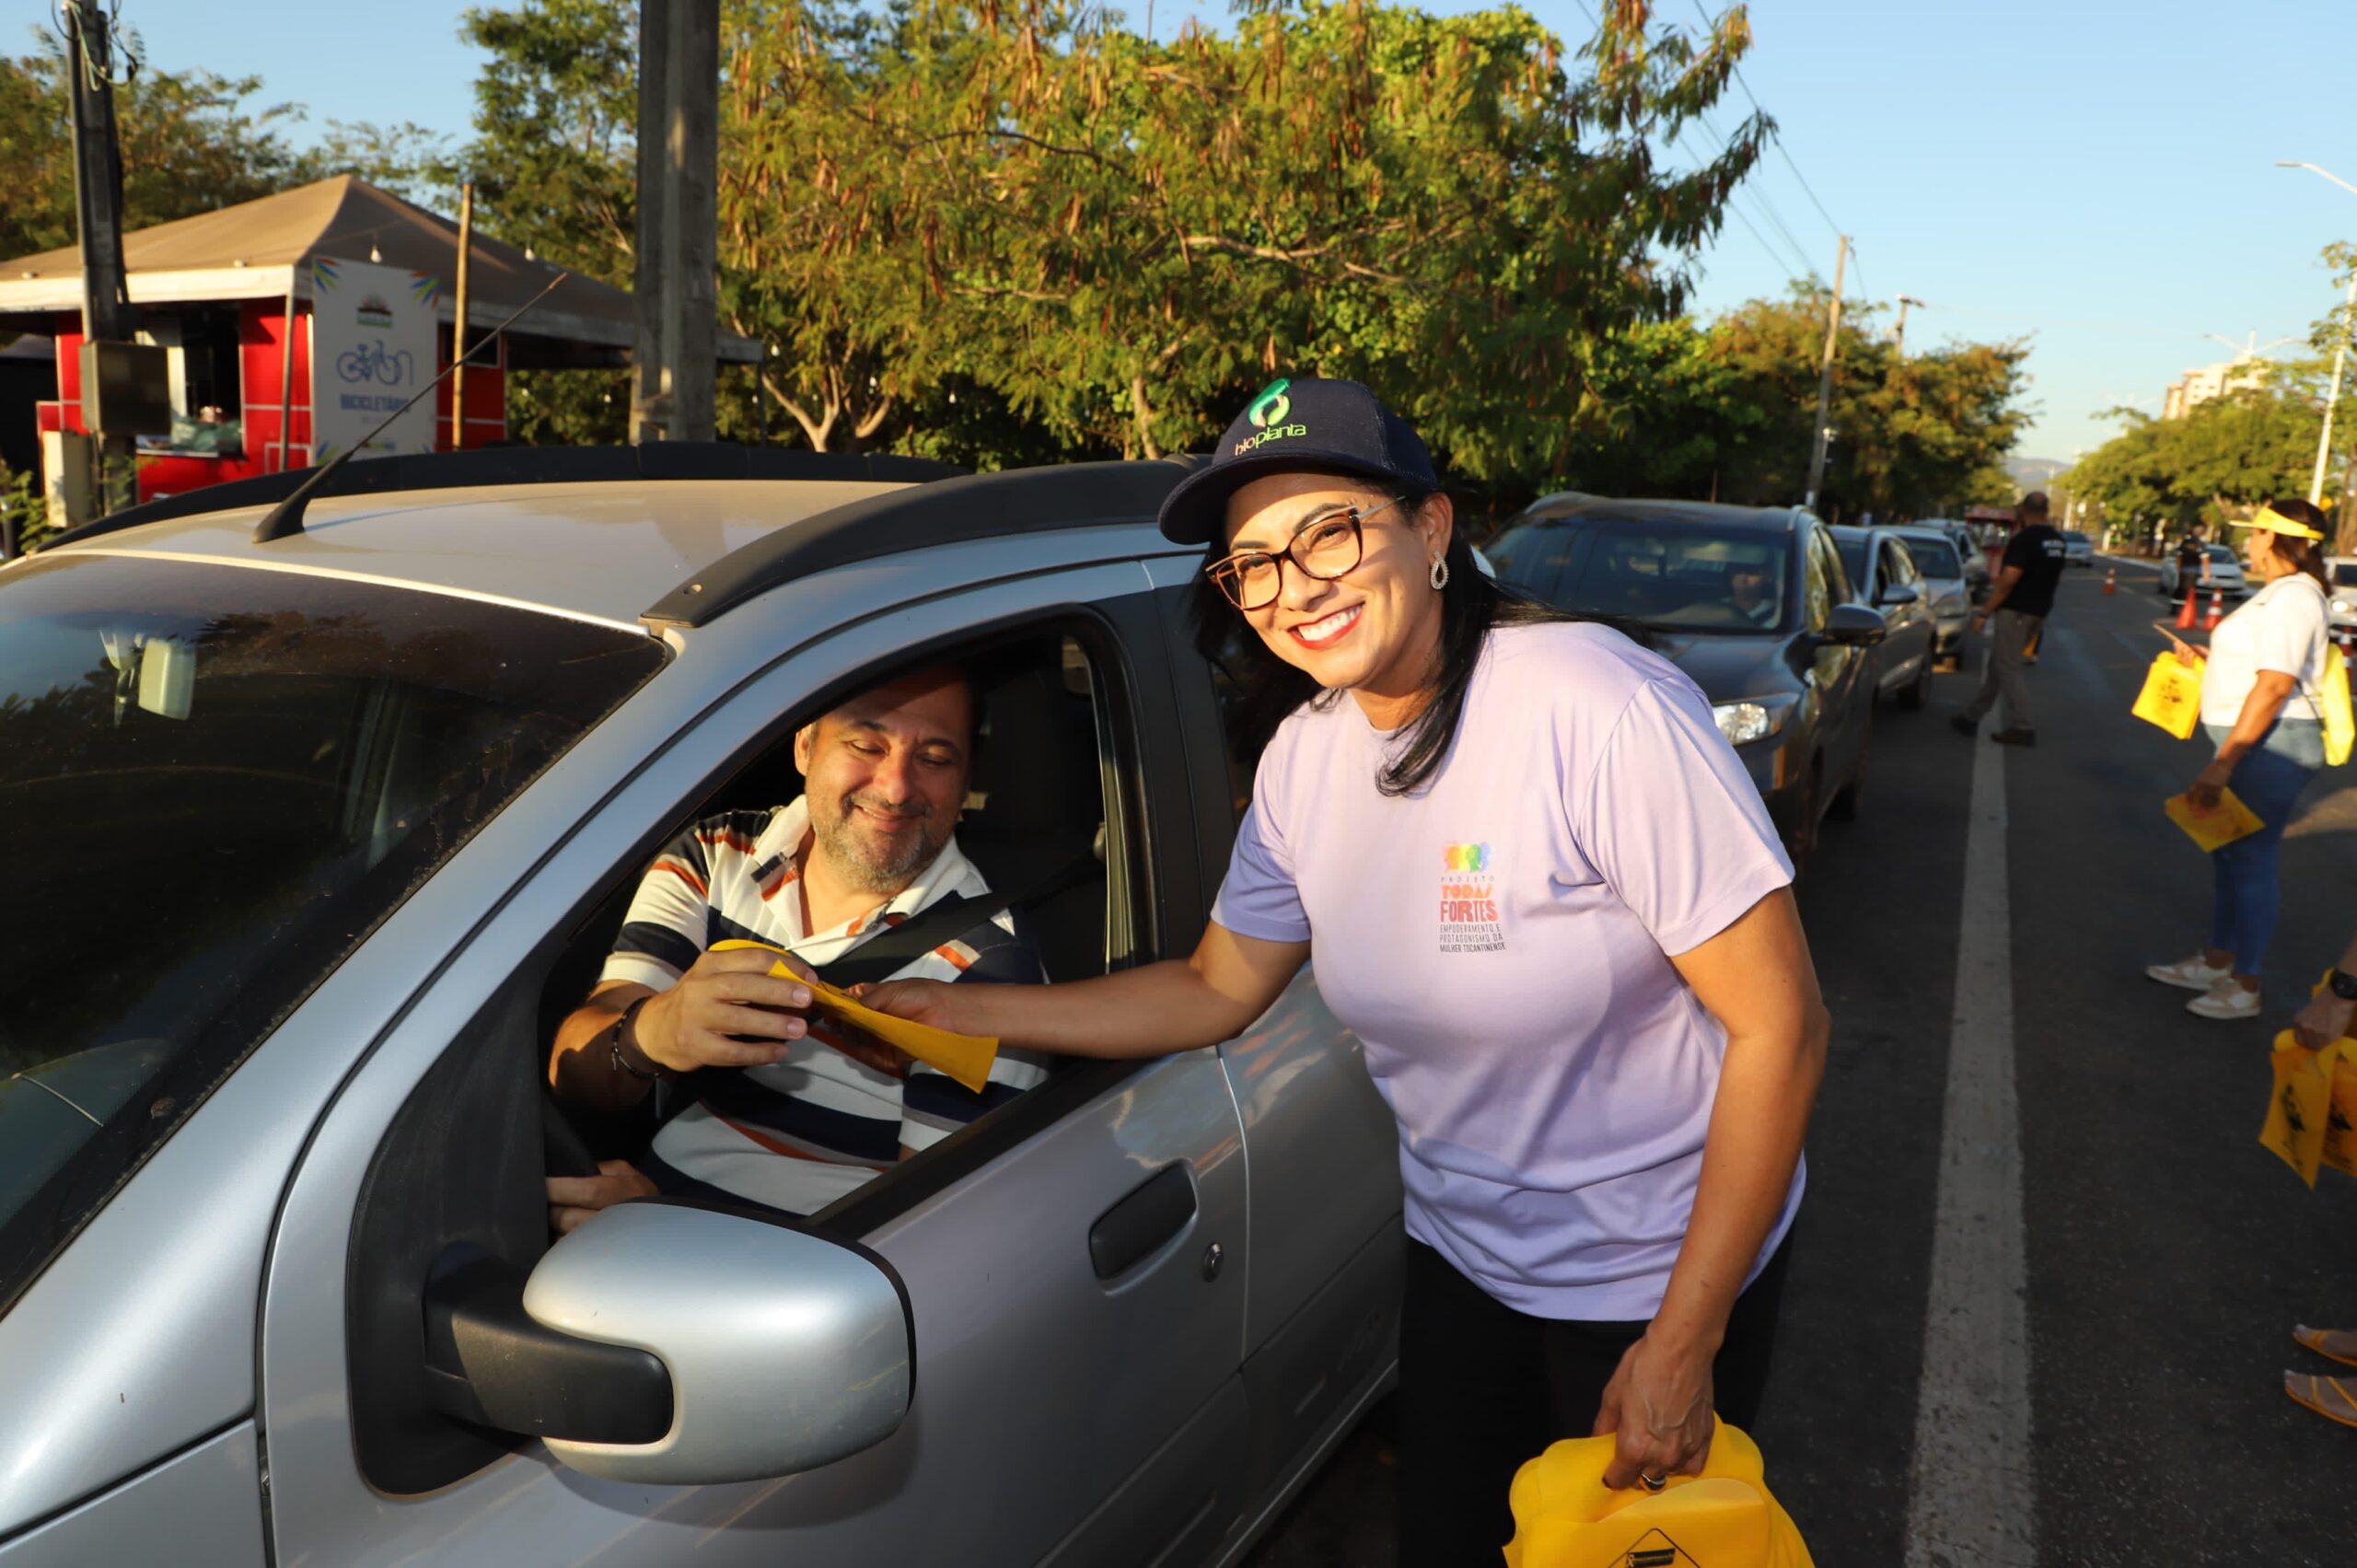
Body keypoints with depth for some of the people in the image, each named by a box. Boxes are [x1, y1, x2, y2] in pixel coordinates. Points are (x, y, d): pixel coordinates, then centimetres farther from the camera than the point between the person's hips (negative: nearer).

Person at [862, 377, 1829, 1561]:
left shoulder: (1598, 710, -27)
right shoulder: (1306, 756, -6)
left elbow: (1780, 1026, -23)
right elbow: (1215, 990, 4)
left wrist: (1683, 1347, -20)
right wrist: (953, 1012, -3)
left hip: (1660, 1274, -5)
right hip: (1462, 1257, 5)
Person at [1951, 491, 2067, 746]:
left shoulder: (2024, 540, -18)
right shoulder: (2057, 541, 10)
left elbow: (2008, 580, -23)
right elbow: (2056, 577, 19)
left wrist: (1984, 612, -17)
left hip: (2015, 610, -9)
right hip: (2039, 611, 9)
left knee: (2008, 668, -5)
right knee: (1999, 664, 15)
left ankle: (2022, 727, -9)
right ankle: (1972, 717, 21)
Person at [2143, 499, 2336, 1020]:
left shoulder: (2292, 598, -17)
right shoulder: (2281, 593, 15)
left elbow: (2275, 685, -25)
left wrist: (2223, 763, -27)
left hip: (2272, 744, -10)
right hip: (2256, 743, 10)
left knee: (2250, 860, -4)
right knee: (2228, 853, 16)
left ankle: (2245, 987, 5)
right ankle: (2216, 963, 27)